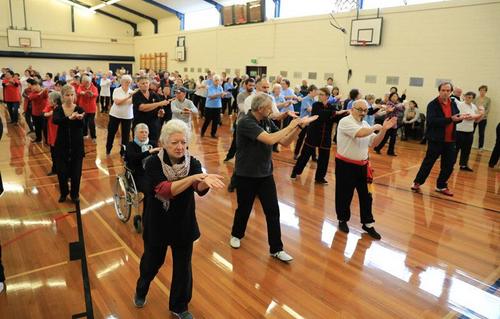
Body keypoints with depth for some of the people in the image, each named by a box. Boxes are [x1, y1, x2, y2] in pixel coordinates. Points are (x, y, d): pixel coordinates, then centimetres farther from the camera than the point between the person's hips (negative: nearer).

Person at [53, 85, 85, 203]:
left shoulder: (79, 109, -4)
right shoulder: (58, 110, -2)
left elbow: (82, 125, -23)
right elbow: (55, 120, -26)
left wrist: (80, 118, -47)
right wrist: (70, 118, -44)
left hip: (77, 146, 0)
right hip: (61, 146, 1)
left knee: (76, 172, 4)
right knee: (61, 172, 1)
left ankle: (75, 194, 28)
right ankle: (63, 193, 28)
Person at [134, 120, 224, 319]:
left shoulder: (193, 163, -12)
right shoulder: (153, 163, -18)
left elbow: (200, 188, -29)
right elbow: (164, 190, -33)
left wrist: (206, 181, -53)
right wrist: (193, 177, -45)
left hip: (184, 225, 1)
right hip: (157, 224, -1)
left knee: (183, 267, 12)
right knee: (152, 262, 21)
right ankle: (141, 291, 54)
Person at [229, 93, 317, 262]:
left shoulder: (267, 121, 1)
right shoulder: (246, 122, -21)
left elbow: (285, 142, 2)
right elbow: (270, 139, -32)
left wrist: (299, 126, -12)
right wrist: (291, 126, -22)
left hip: (265, 174, 5)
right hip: (246, 175, -5)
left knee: (273, 211, 4)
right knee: (244, 209, 13)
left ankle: (276, 249, 15)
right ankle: (236, 234, 41)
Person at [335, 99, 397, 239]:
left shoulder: (365, 124, 11)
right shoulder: (345, 121, -15)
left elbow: (374, 143, 10)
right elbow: (360, 133, -30)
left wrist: (383, 130, -3)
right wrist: (375, 127, -13)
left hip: (362, 165, 7)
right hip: (345, 165, -7)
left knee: (366, 195, 11)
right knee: (344, 195, 7)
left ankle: (367, 223, 25)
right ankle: (343, 220, 28)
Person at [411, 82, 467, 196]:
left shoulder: (453, 104, 8)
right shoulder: (433, 104, -10)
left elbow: (455, 118, 14)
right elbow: (431, 121, -23)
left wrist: (460, 118, -9)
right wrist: (450, 119, -27)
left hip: (450, 140, 6)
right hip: (436, 139, -6)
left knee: (449, 165, 10)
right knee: (428, 162, 2)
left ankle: (441, 186, 25)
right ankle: (417, 182, 17)